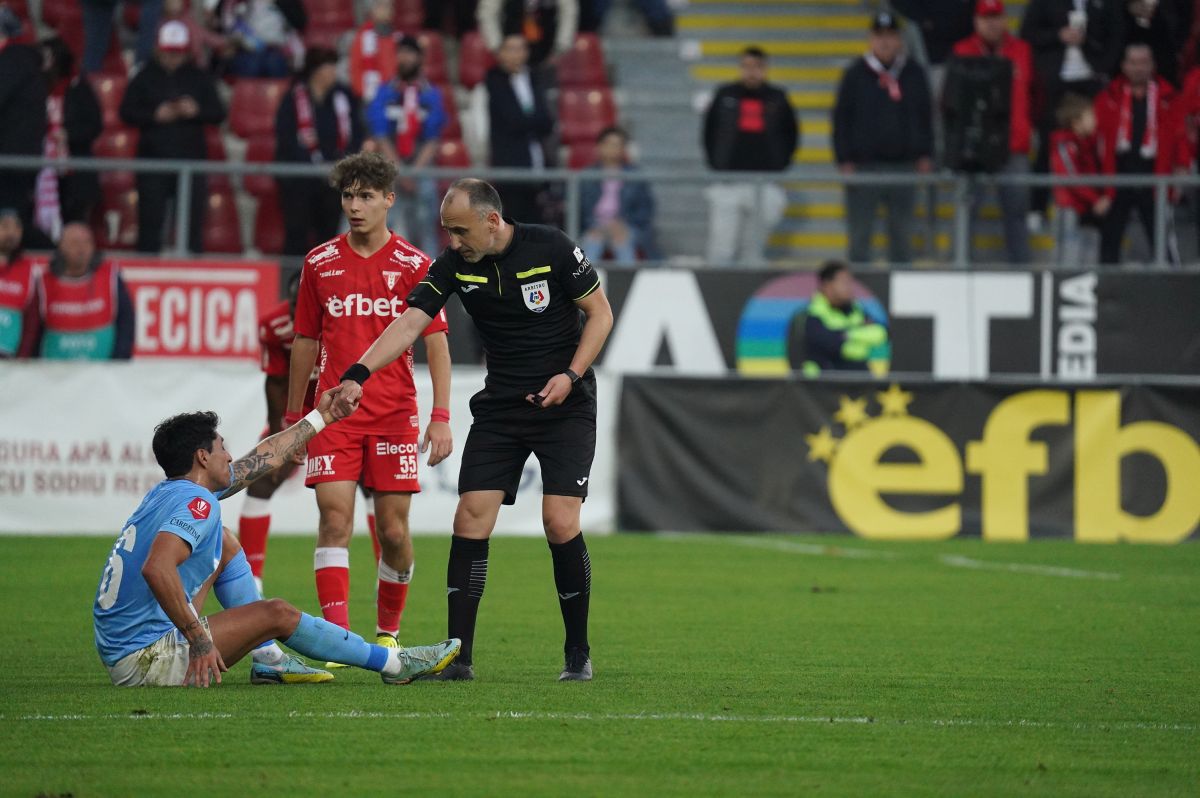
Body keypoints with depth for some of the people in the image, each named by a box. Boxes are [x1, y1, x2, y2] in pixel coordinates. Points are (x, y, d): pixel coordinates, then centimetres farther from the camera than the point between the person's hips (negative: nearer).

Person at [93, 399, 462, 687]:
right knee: (278, 614, -5)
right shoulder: (196, 503, -17)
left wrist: (320, 417, 36)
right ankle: (394, 663, 8)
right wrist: (199, 640, -30)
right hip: (146, 661, -10)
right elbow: (155, 569, -36)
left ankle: (269, 660, 20)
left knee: (224, 544, 20)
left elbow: (263, 459, 26)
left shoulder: (172, 491, 11)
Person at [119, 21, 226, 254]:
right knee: (151, 220, -1)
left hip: (191, 158, 0)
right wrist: (155, 115, -12)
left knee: (192, 222, -4)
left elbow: (219, 114, 7)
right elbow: (126, 112, 3)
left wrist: (197, 111, -13)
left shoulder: (200, 79, 10)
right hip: (153, 156, 0)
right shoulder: (145, 78, 7)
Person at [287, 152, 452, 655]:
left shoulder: (414, 265, 1)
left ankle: (388, 632, 22)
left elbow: (436, 343, 1)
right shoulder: (320, 264, 6)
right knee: (335, 521, -12)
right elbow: (305, 343, 13)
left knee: (394, 532, 3)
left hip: (395, 415, -1)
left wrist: (441, 417, -7)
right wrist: (293, 418, 13)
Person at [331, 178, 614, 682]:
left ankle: (578, 653, 1)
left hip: (565, 407, -4)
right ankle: (458, 656, -3)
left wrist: (571, 375, -16)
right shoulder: (453, 266, -3)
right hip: (499, 409, 4)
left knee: (560, 524, -14)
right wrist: (357, 375, -25)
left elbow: (600, 312, -3)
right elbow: (409, 324, -11)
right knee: (470, 521, -7)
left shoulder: (550, 248, -12)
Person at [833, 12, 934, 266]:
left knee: (902, 233, 4)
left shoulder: (914, 74, 8)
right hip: (864, 166, -2)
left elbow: (926, 118, 14)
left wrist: (925, 156, 7)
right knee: (860, 234, 0)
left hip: (904, 166, 2)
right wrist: (844, 161, -4)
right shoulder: (855, 75, 2)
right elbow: (841, 120, 2)